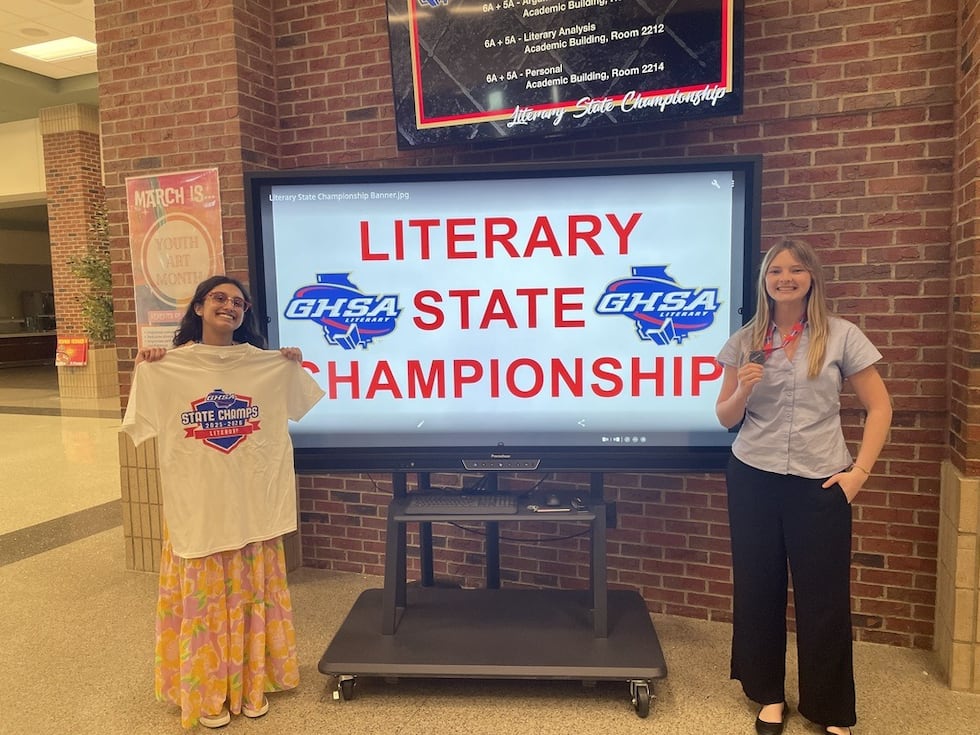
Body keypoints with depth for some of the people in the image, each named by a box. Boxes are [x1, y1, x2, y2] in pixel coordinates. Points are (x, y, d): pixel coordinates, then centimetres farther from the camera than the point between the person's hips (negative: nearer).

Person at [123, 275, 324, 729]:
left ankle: (251, 683, 30)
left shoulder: (264, 362, 1)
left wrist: (294, 367, -5)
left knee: (250, 593, 12)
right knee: (202, 595, 7)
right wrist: (142, 372, -12)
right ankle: (206, 691, 27)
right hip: (196, 504, -1)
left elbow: (292, 409, 7)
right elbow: (147, 423, -2)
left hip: (252, 503, 2)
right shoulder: (170, 364, -3)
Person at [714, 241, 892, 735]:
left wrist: (860, 470, -6)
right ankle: (769, 694, 29)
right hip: (753, 478, 2)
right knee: (758, 587, 10)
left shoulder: (842, 336, -2)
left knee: (824, 594, 4)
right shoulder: (745, 341, 2)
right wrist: (743, 389, -14)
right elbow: (725, 419, 6)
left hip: (819, 482, -1)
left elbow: (879, 407, 1)